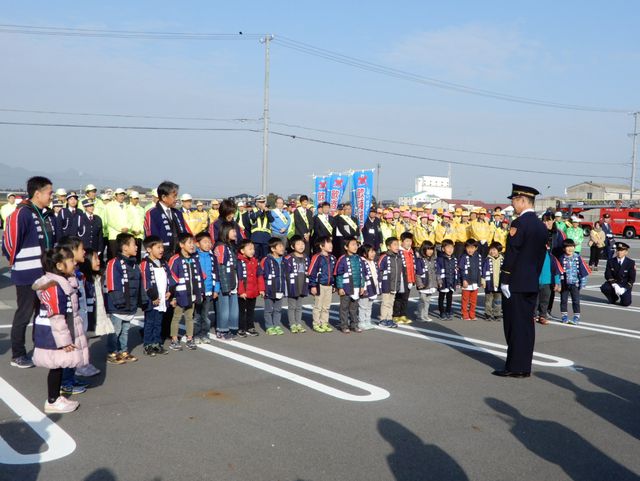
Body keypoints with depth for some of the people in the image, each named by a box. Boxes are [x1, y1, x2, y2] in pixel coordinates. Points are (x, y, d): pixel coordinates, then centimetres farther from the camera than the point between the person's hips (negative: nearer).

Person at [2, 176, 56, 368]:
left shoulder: (47, 214, 8)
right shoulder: (22, 213, -17)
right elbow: (9, 241, -17)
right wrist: (15, 262, -4)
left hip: (46, 273, 8)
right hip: (27, 275, -8)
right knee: (24, 315, 4)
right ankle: (17, 356, 17)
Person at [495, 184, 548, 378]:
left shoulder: (519, 223, -14)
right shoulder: (541, 226, 11)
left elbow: (511, 253, -17)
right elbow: (542, 254, 14)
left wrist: (504, 280, -13)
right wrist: (534, 277, 17)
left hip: (515, 284, -8)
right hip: (532, 284, 8)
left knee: (515, 325, -2)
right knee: (527, 324, 11)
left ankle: (515, 367, 3)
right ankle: (524, 367, 17)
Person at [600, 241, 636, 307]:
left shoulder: (631, 263, -7)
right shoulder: (610, 261, -4)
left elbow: (632, 279, -9)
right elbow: (608, 275, -10)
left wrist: (624, 289, -22)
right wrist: (615, 285, -25)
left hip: (625, 285, -2)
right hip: (613, 283, 2)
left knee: (625, 303, -22)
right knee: (604, 288, -30)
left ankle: (624, 296, 17)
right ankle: (613, 298, 3)